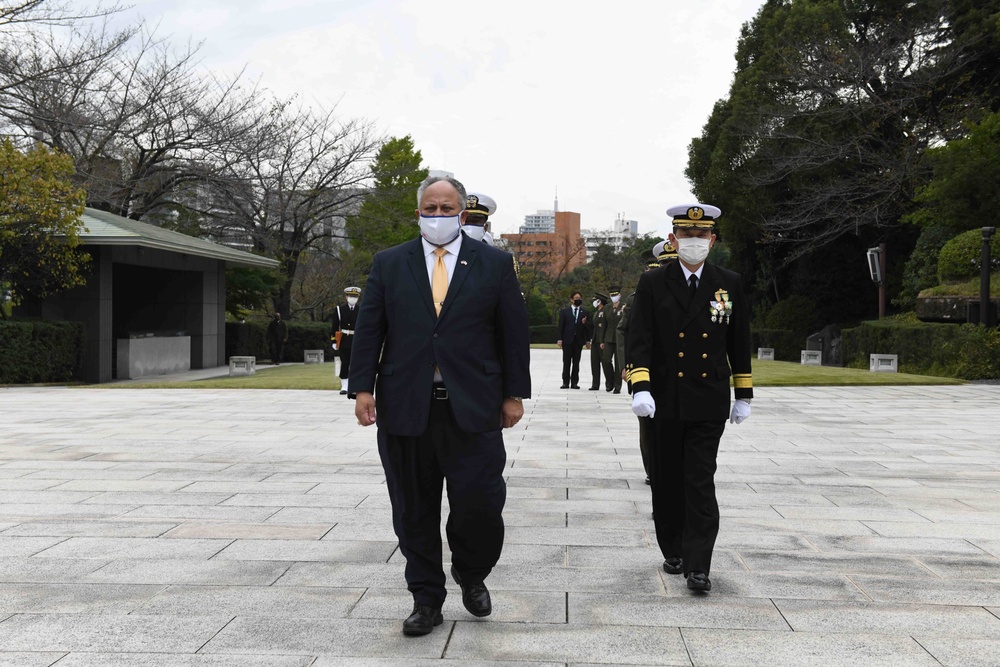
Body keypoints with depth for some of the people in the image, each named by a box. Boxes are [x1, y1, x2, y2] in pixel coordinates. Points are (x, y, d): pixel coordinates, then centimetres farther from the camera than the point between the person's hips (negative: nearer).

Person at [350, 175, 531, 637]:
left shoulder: (494, 264, 6)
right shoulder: (389, 264, 10)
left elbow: (513, 333, 6)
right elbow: (369, 330, 6)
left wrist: (514, 393, 1)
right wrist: (363, 387, -3)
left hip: (472, 408, -1)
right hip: (405, 407, 2)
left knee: (480, 503, -4)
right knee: (414, 512, 8)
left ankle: (470, 574, 26)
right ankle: (426, 599, 23)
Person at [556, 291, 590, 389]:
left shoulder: (585, 312, 9)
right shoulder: (564, 311, 6)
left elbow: (588, 327, 8)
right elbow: (560, 326, 2)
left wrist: (585, 323, -15)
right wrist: (560, 339, -4)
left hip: (579, 340, 1)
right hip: (567, 339, -1)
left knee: (576, 362, 2)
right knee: (566, 362, 0)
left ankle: (574, 382, 5)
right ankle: (566, 382, 5)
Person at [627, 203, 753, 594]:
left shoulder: (729, 284, 6)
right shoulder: (653, 284, 1)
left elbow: (739, 343, 10)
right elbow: (639, 340, -6)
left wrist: (744, 396, 10)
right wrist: (640, 388, -19)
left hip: (709, 403, 0)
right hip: (664, 402, 0)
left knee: (701, 483, -4)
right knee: (667, 483, 11)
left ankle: (697, 566, -1)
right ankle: (673, 552, 28)